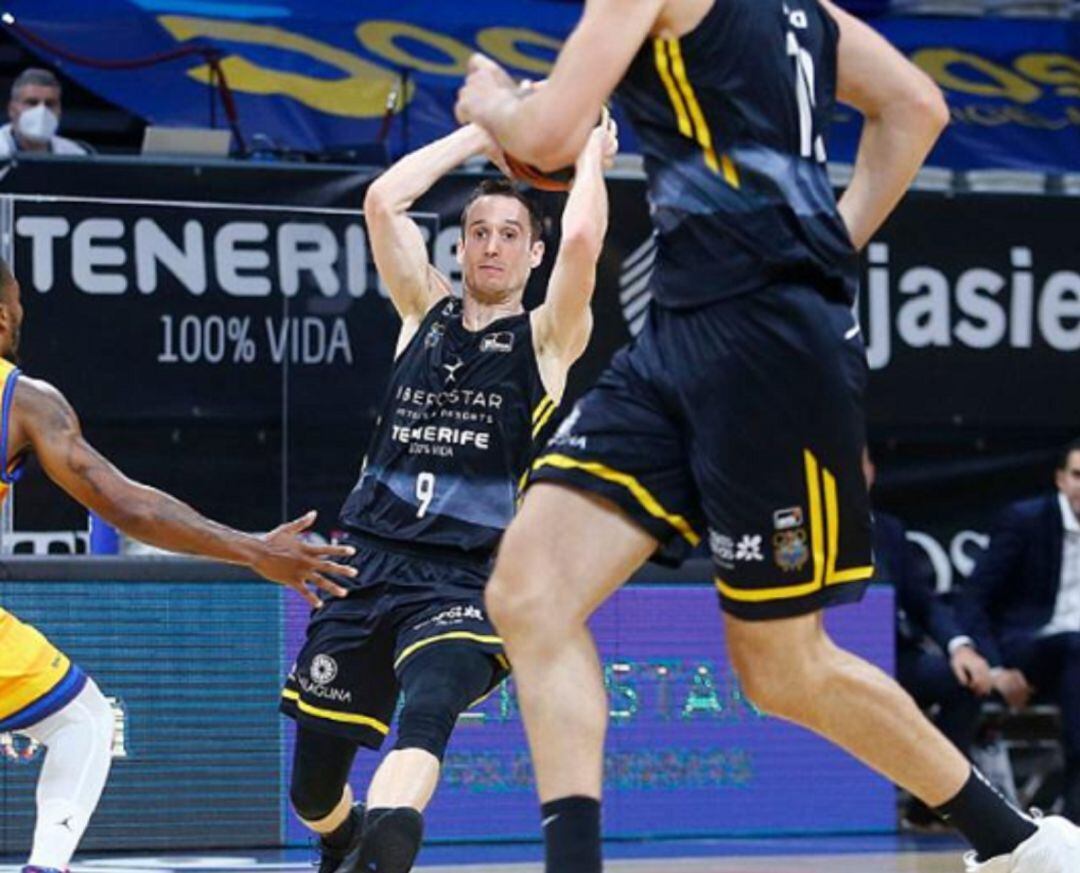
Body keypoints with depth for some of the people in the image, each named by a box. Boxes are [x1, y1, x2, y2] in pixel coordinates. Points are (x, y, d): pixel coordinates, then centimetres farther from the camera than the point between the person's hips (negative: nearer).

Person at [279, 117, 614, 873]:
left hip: (466, 583, -4)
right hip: (367, 564, 4)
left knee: (426, 712, -36)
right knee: (313, 790, 9)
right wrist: (480, 137, 9)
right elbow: (383, 202, 3)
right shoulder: (426, 312, 15)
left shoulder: (547, 338, 5)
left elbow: (582, 241, -12)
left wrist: (591, 158, 4)